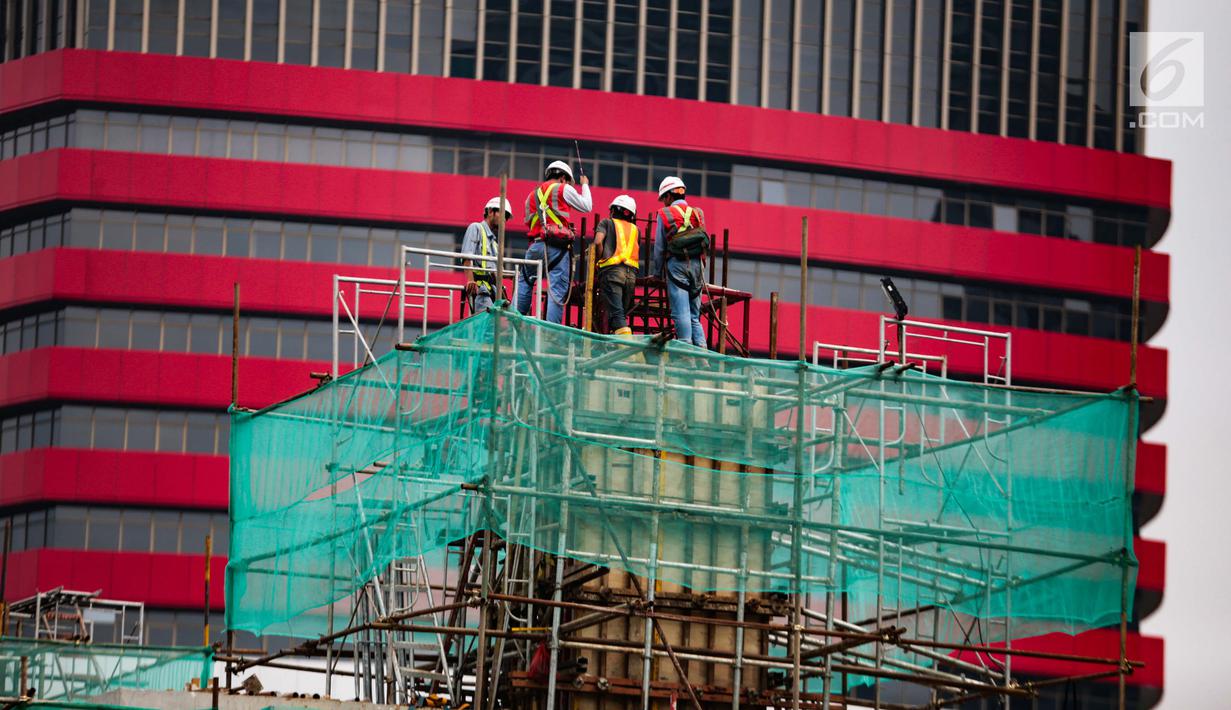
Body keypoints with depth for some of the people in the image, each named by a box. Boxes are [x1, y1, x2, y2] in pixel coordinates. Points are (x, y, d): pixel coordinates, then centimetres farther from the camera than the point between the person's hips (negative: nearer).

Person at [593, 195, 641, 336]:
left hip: (612, 270, -4)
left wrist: (599, 260, 11)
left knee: (616, 313, -15)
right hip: (631, 273, 4)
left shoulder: (607, 223, 15)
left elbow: (598, 241, -3)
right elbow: (635, 249, 20)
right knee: (622, 313, 13)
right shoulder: (635, 229, 27)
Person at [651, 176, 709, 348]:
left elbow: (659, 248, 6)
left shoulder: (664, 214, 4)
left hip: (676, 263, -4)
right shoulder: (698, 213, 15)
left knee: (681, 312, -8)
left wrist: (657, 273, 16)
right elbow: (704, 244, 14)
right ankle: (701, 348, -3)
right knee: (694, 315, 8)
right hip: (697, 263, 4)